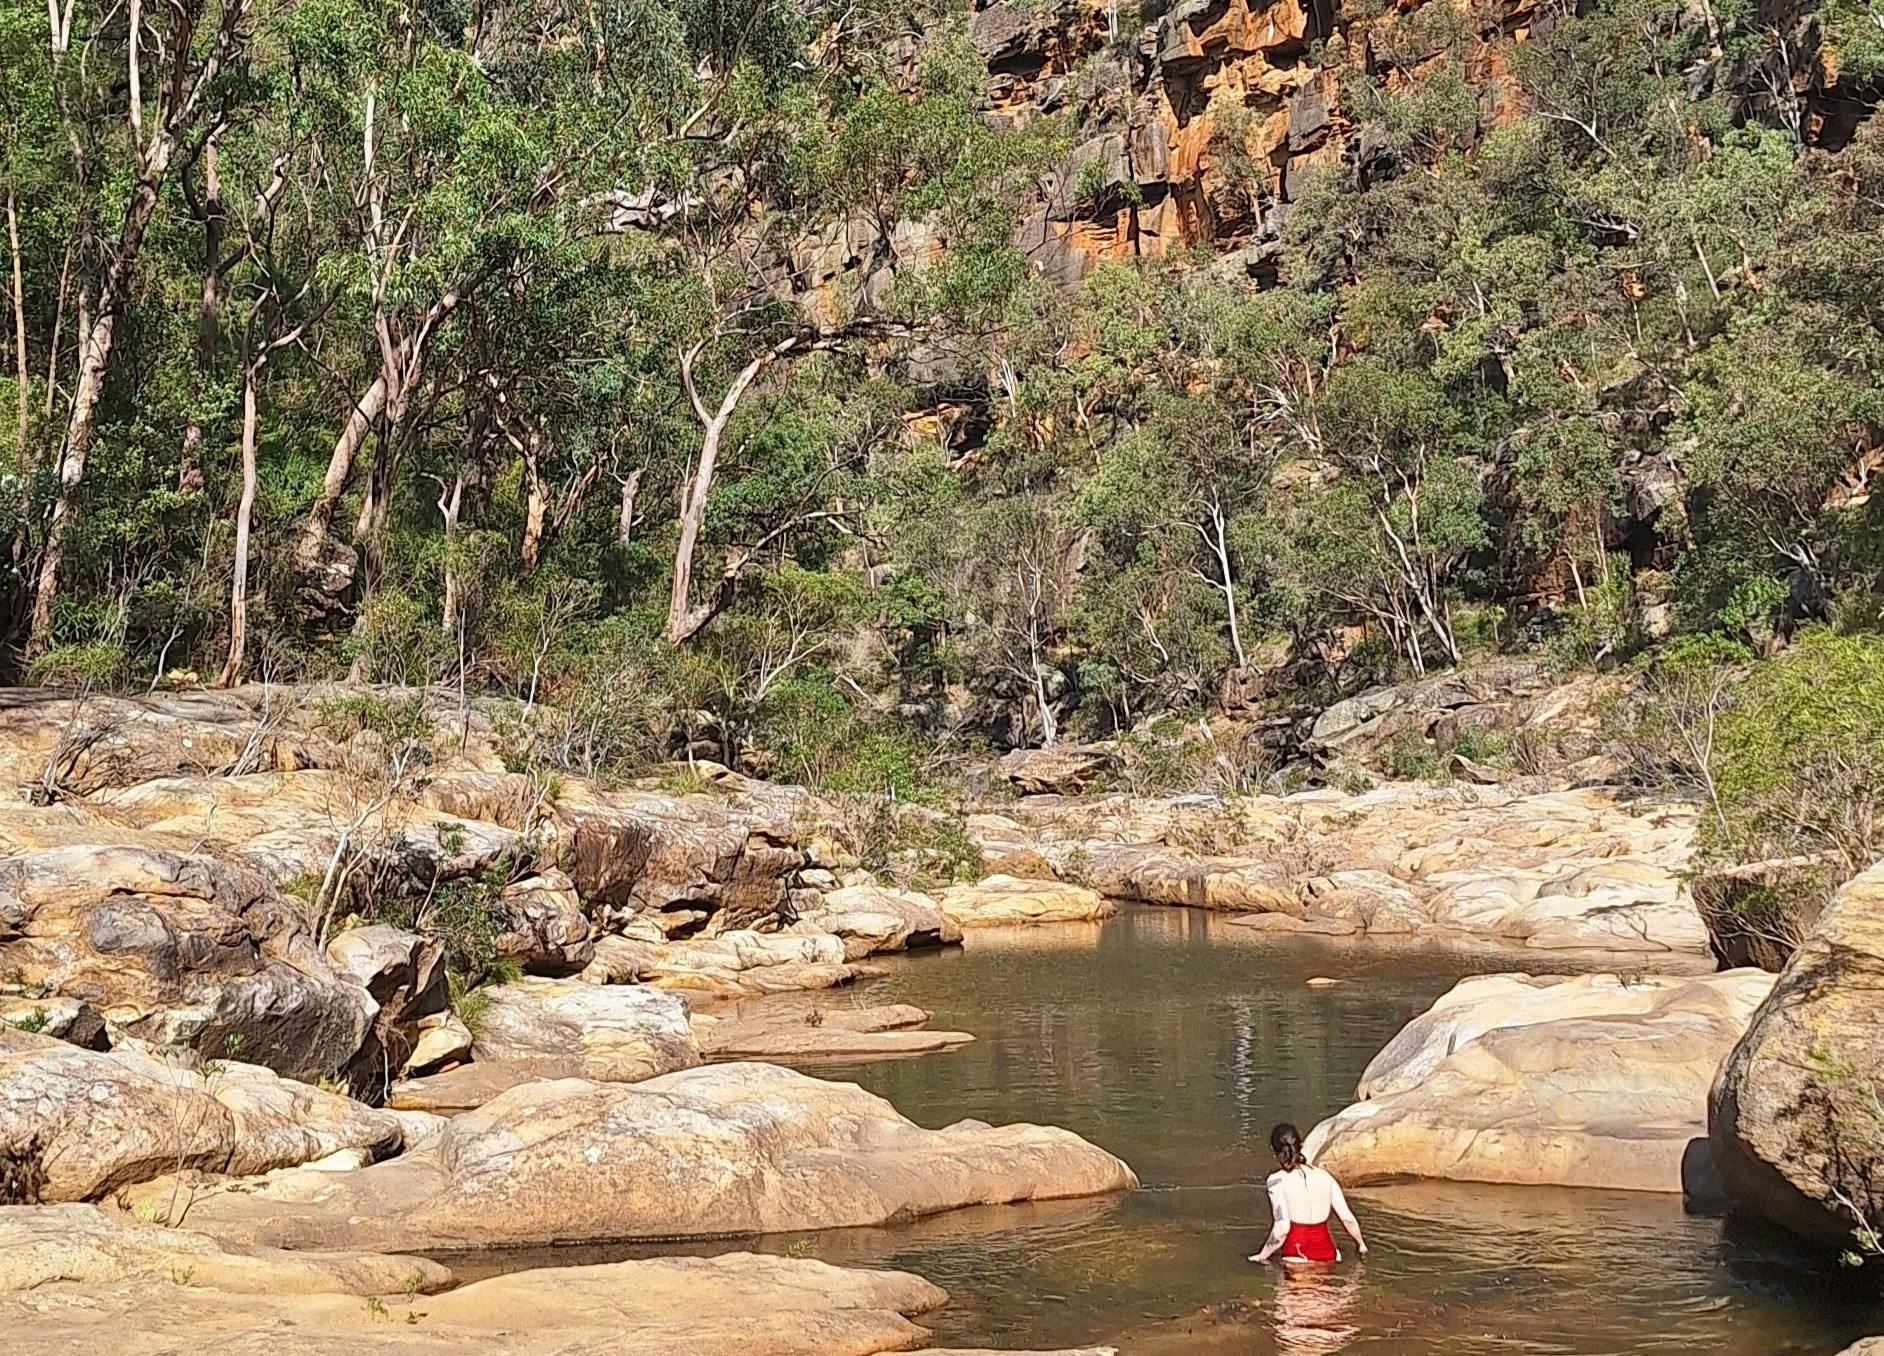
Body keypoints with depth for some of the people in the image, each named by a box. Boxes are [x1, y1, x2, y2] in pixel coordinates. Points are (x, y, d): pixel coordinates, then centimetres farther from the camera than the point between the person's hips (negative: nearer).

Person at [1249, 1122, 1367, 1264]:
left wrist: (1262, 1256, -1)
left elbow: (1282, 1228, -14)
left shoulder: (1276, 1180, -6)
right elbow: (1348, 1219, 7)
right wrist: (1362, 1245, 24)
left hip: (1295, 1257, -4)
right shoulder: (1325, 1175, 6)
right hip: (1327, 1254, 4)